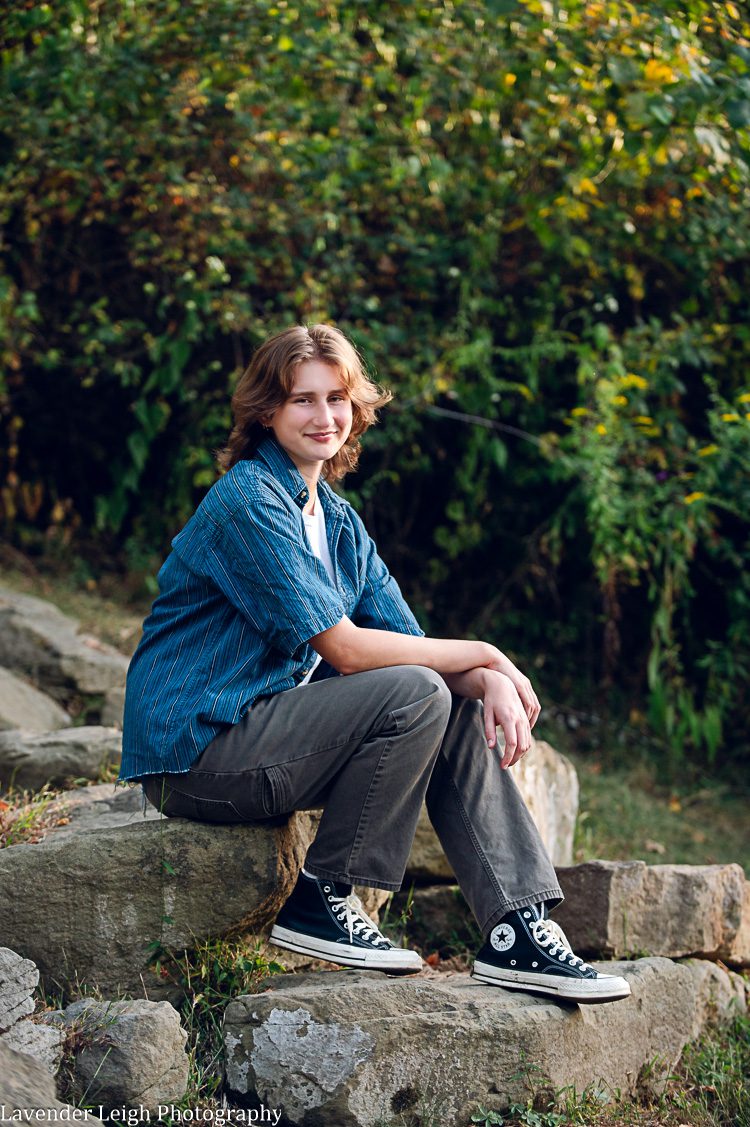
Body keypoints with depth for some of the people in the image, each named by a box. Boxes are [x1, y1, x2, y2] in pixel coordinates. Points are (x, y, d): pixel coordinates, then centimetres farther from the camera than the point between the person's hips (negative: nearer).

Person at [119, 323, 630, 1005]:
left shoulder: (340, 521, 13)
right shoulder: (248, 502, -15)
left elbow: (406, 640, 5)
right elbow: (345, 647, -21)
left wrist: (488, 683, -15)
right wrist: (485, 655, -14)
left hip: (263, 729, 9)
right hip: (194, 751, -9)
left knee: (463, 712, -1)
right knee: (417, 695, -22)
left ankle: (519, 932, -6)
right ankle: (320, 903, -10)